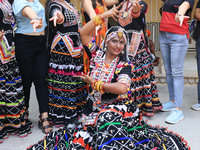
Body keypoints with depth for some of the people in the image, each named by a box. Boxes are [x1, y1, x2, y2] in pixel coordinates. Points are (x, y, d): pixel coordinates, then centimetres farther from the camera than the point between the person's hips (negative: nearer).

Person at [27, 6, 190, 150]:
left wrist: (95, 83, -12)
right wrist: (103, 16, -4)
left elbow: (122, 88, -20)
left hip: (119, 107, -3)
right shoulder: (97, 56, 9)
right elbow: (83, 33, 1)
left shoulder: (124, 65, -1)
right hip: (97, 110, 3)